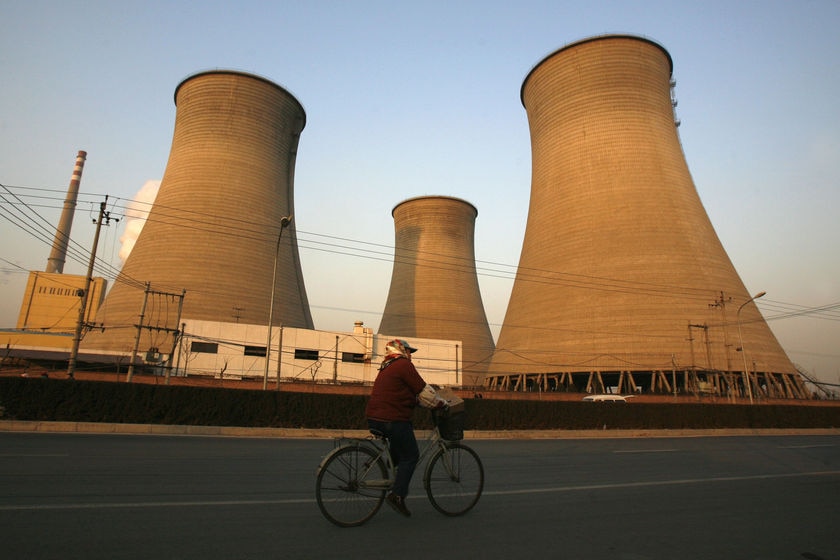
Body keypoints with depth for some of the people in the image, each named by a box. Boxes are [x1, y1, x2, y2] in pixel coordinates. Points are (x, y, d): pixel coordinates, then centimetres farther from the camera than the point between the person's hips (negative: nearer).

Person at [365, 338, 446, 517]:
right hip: (393, 419, -9)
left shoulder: (386, 368, 23)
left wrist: (434, 402, 27)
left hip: (374, 418, 9)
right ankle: (397, 495, -2)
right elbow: (423, 391, -9)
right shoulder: (403, 364, -7)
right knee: (410, 456, 1)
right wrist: (441, 404, 5)